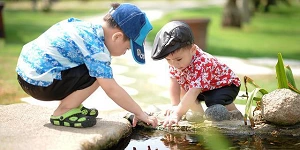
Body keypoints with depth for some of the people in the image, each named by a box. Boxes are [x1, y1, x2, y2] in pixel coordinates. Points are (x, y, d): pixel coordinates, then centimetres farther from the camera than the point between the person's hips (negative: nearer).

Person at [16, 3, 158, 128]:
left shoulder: (90, 27, 6)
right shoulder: (96, 48, -21)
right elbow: (112, 89, -21)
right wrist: (140, 113, -12)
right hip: (39, 82, -10)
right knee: (97, 75, -17)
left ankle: (71, 106, 15)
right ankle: (62, 113, -6)